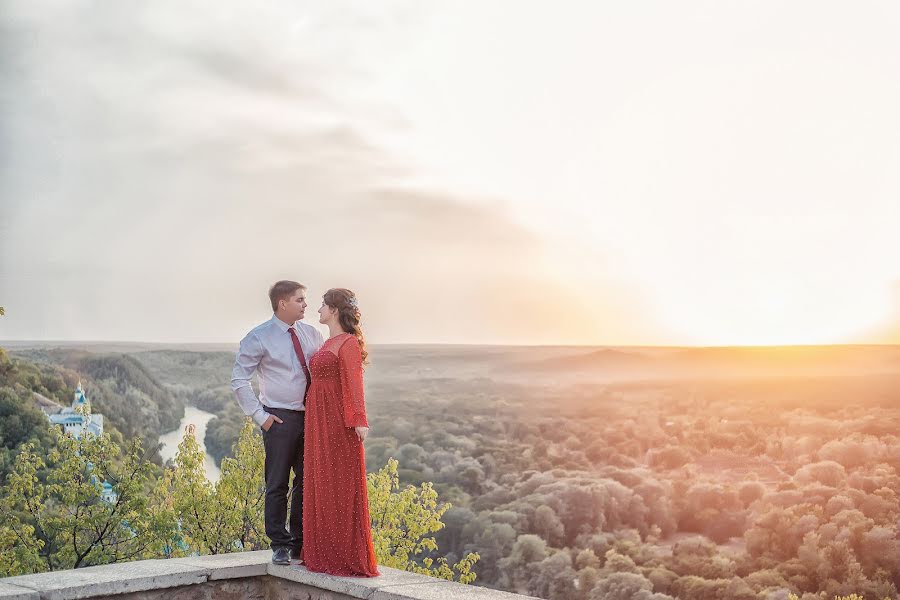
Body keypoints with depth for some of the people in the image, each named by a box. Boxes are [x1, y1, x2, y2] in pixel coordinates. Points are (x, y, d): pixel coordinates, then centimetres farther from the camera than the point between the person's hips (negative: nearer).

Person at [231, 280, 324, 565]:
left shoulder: (312, 334, 8)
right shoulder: (259, 338, -6)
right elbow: (239, 380, -5)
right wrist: (259, 415, -9)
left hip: (311, 416, 5)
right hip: (280, 419, -5)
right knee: (278, 484, 2)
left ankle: (301, 542, 21)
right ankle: (280, 545, 12)